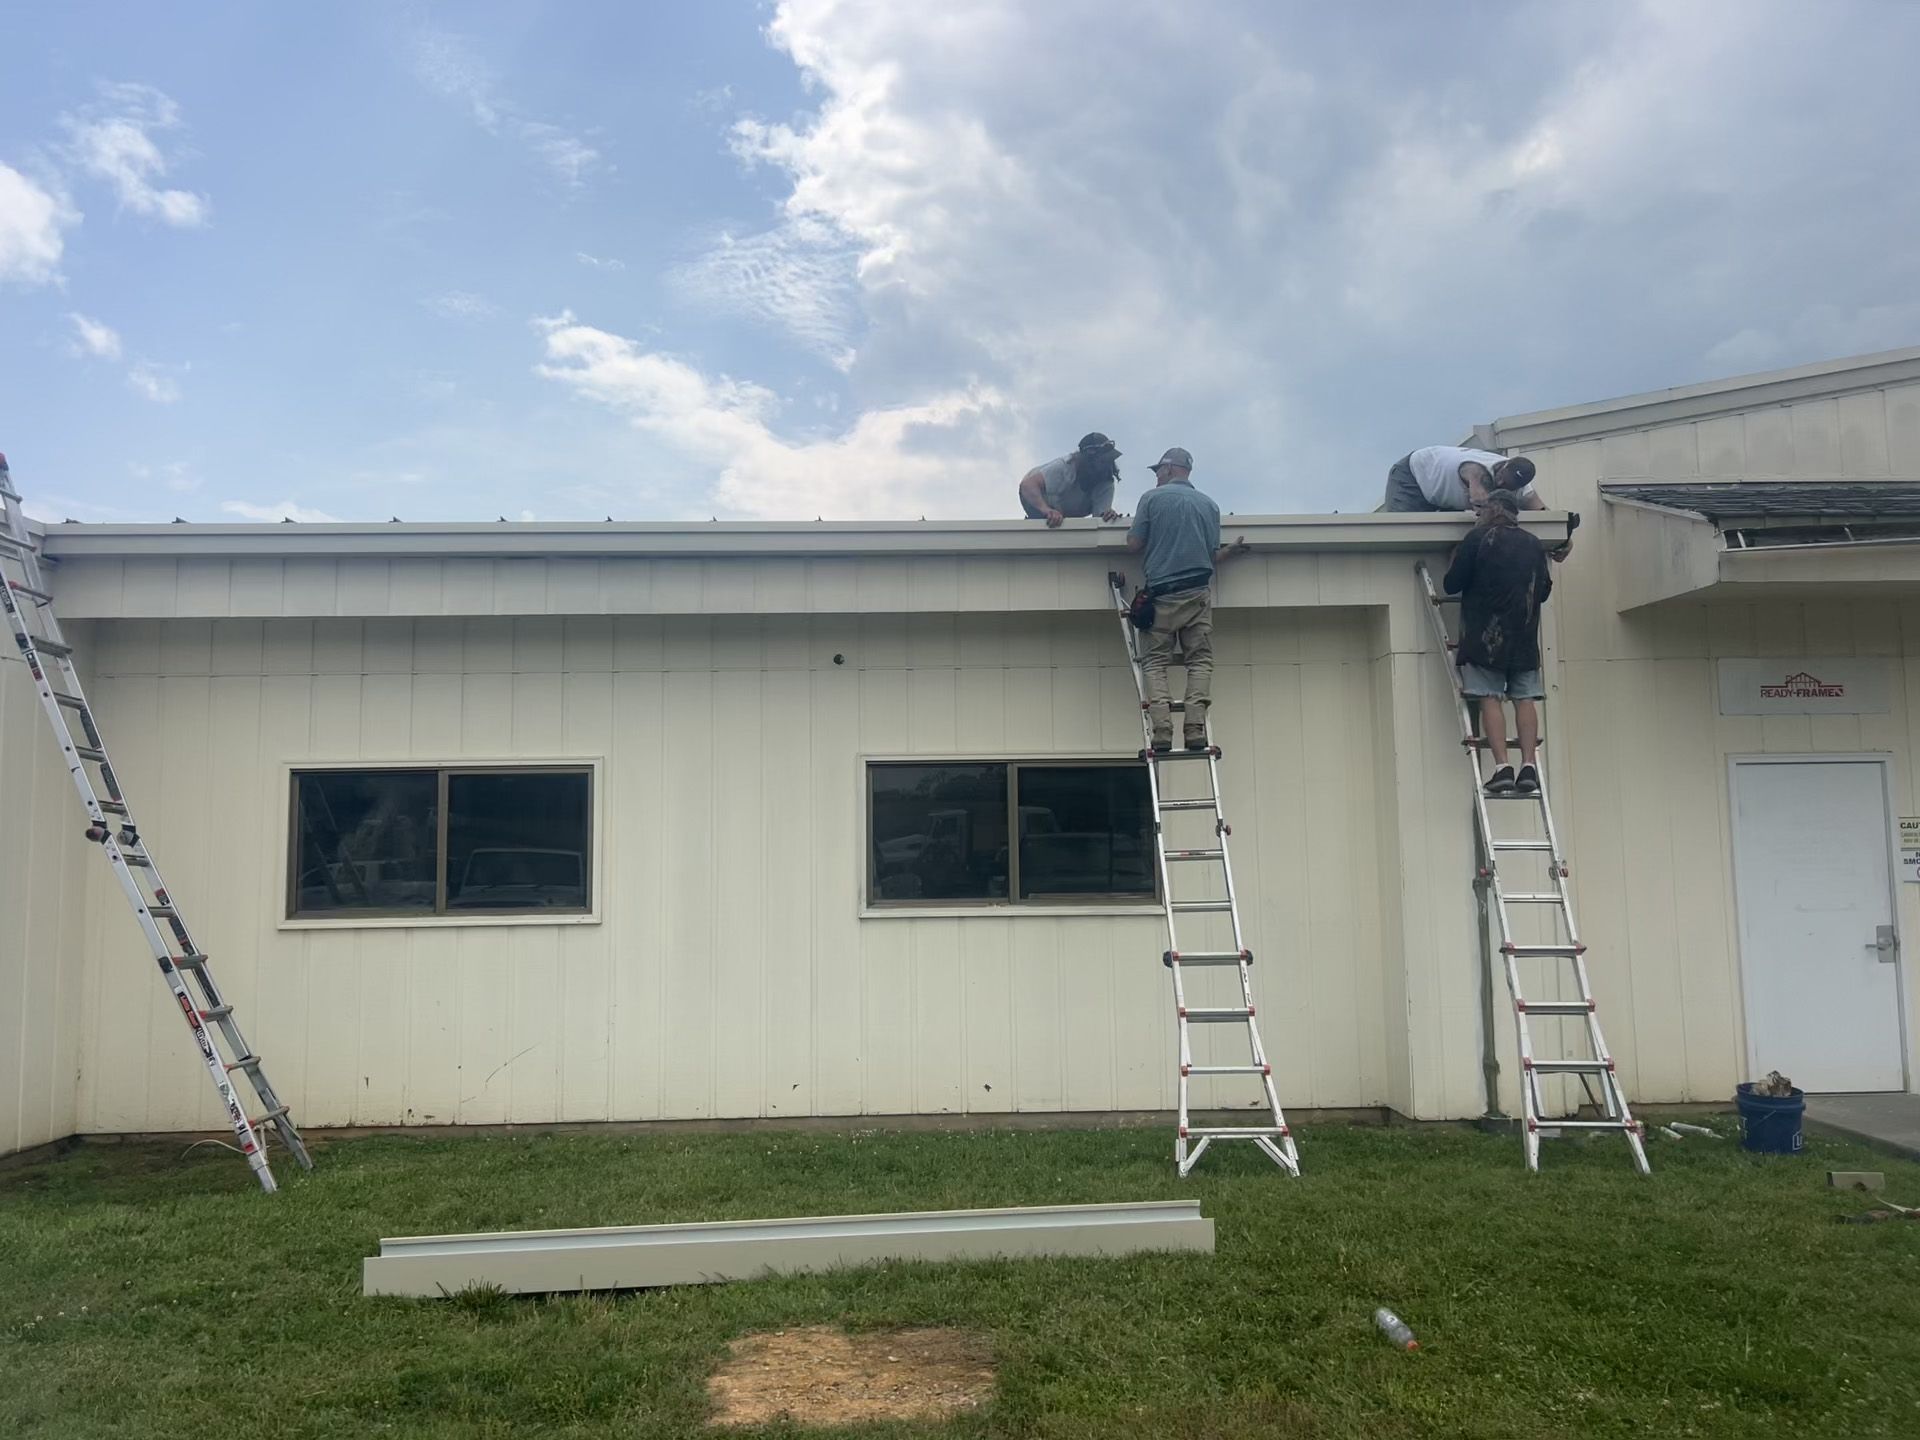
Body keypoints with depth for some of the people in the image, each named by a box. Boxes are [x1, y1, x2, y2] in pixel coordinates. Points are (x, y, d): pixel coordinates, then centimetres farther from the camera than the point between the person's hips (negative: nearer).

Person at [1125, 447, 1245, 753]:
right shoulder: (1209, 505, 12)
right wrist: (1231, 550, 36)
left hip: (1161, 593, -2)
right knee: (1200, 661, 4)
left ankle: (1162, 733, -11)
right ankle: (1195, 731, -9)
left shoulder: (1152, 498, 3)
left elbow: (1134, 544, 1)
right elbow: (1213, 555, 13)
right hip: (1198, 592, 2)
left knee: (1155, 663, 3)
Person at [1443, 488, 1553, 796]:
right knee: (1525, 699, 4)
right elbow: (1544, 590, 18)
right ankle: (1529, 766, -2)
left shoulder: (1478, 538, -3)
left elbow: (1452, 585, -3)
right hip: (1524, 633, 4)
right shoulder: (1536, 545, 12)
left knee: (1489, 698, -4)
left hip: (1486, 632, -4)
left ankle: (1503, 767, -13)